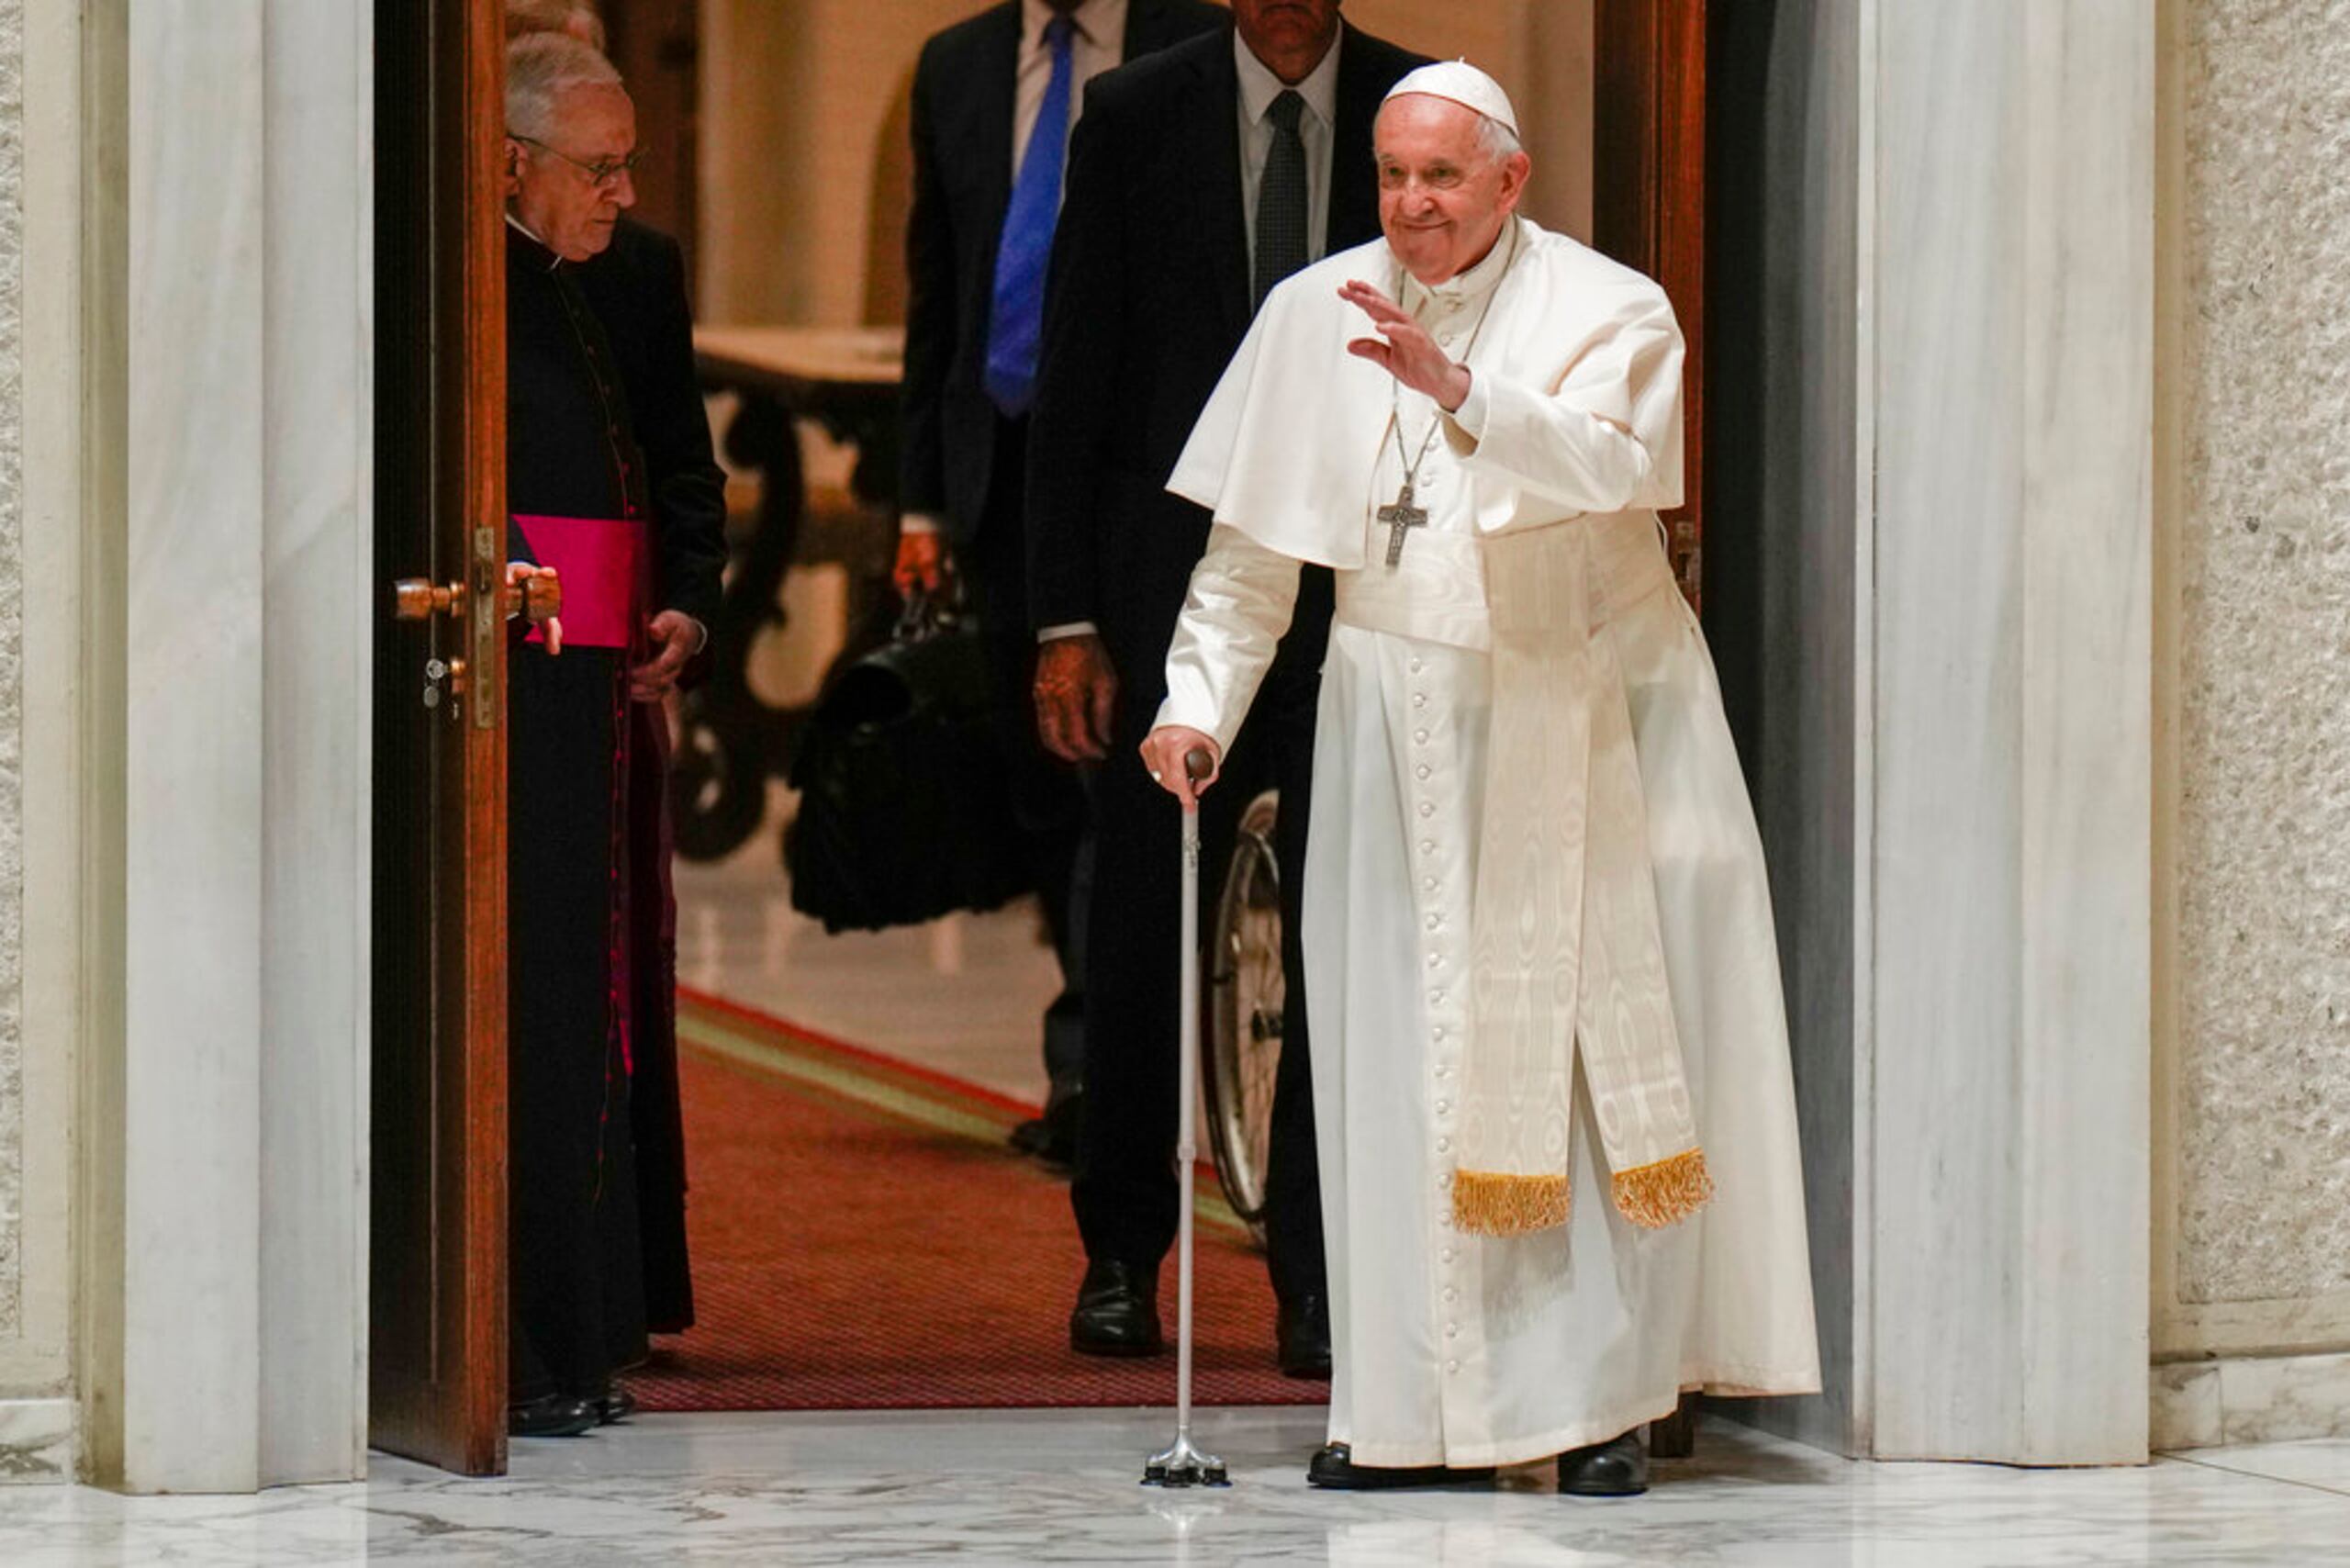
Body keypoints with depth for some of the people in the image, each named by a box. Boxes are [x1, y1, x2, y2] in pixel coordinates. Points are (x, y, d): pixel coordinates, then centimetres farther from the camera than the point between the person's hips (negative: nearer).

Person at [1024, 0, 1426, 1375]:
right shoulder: (1136, 116, 3)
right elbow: (1077, 376, 3)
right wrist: (1067, 617, -2)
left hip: (1362, 600, 0)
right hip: (1175, 590, 0)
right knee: (1144, 930, 6)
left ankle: (1323, 1285, 6)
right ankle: (1123, 1255, 21)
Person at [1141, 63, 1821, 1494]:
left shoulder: (1607, 310, -5)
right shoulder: (1316, 315, 6)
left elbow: (1608, 464, -25)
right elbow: (1251, 548, 10)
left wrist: (1456, 390, -39)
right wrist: (1200, 701, 0)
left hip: (1584, 720, -2)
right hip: (1405, 722, 3)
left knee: (1600, 1043, -3)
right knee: (1404, 1055, -1)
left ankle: (1607, 1394, 4)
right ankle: (1415, 1403, 4)